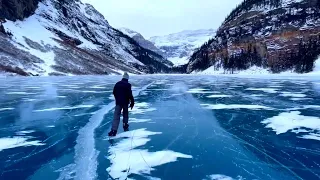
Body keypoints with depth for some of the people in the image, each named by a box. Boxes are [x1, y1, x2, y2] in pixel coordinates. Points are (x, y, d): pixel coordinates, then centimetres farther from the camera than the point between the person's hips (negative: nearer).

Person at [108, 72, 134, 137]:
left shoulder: (117, 84, 4)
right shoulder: (128, 85, -9)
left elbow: (114, 92, 13)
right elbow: (130, 94, -14)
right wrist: (132, 102, -5)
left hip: (118, 102, 2)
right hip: (125, 102, -2)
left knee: (116, 116, -3)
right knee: (125, 114, 20)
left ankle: (114, 130, -14)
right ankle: (125, 127, 30)